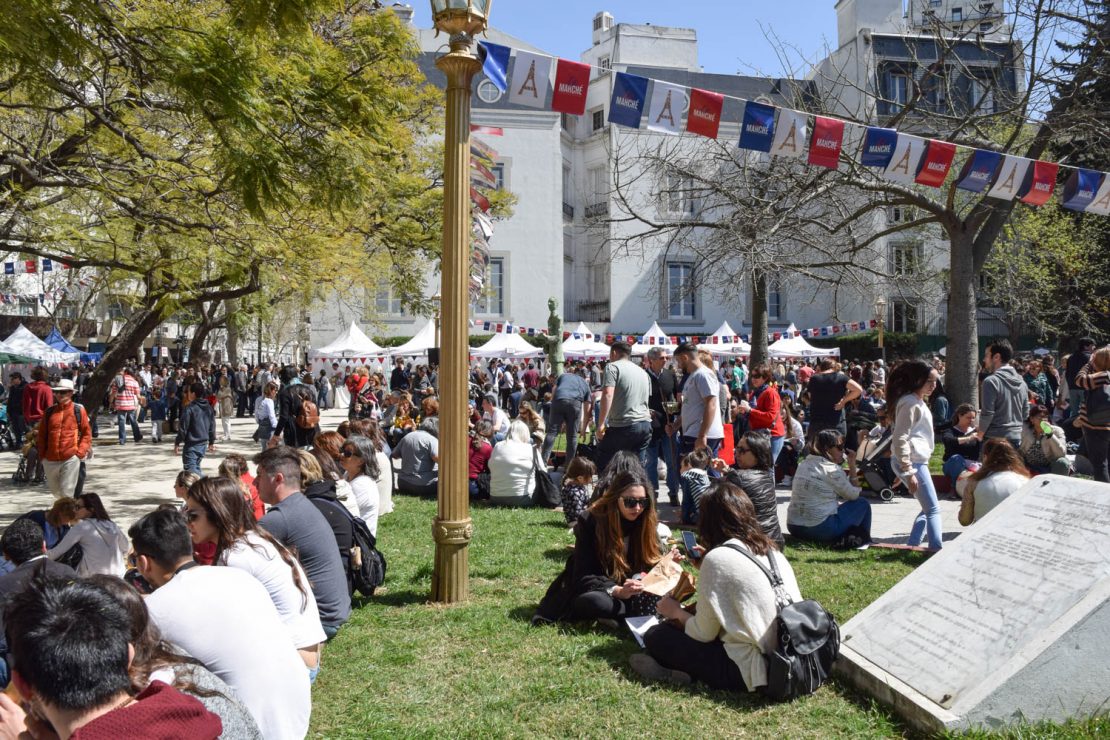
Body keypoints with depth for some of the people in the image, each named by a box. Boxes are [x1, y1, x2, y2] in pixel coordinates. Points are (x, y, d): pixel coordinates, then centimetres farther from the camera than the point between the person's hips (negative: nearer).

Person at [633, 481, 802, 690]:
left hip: (753, 669, -8)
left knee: (656, 636, 5)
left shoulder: (717, 557, -12)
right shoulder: (771, 550, 8)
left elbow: (703, 634, -5)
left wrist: (676, 612, 13)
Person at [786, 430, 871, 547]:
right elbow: (853, 495, 0)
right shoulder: (832, 469, -11)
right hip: (820, 529, -7)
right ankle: (864, 539, 22)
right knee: (863, 504, 11)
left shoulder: (803, 464, 10)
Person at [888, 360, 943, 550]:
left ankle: (911, 547, 17)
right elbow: (900, 440, -20)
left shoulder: (918, 401, 16)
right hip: (912, 462, -10)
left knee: (928, 510, 14)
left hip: (918, 461, 10)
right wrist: (909, 472, -22)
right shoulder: (910, 403, -15)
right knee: (933, 510, -8)